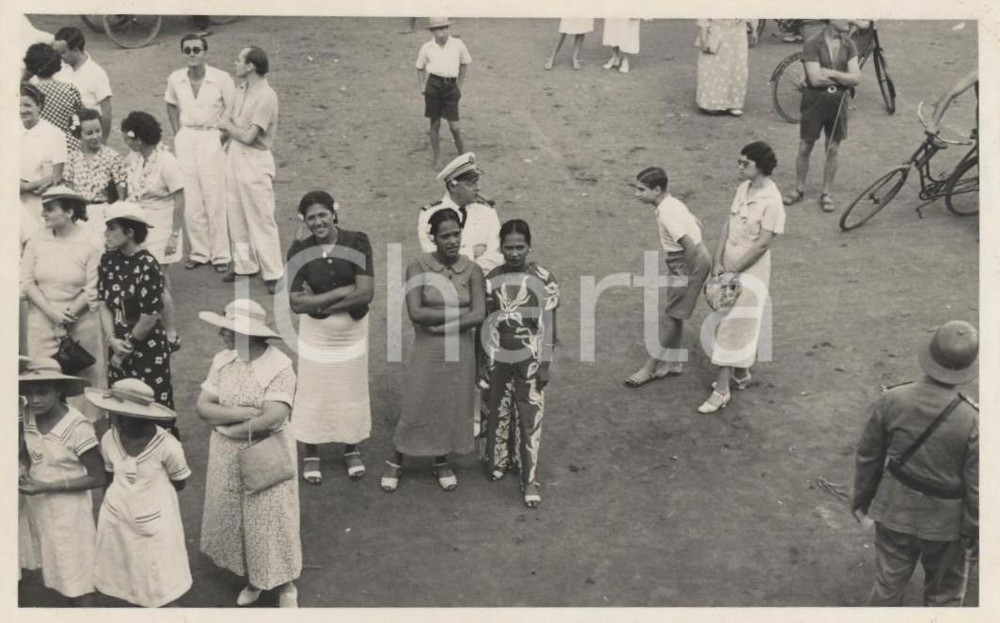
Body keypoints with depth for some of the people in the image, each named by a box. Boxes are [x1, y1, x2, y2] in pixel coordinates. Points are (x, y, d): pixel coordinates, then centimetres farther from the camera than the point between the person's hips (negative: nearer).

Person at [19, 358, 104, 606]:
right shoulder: (28, 416, -7)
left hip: (68, 509, -6)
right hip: (37, 506, 6)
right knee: (52, 567, 20)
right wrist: (26, 476, -5)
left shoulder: (77, 426, -25)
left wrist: (46, 487, -21)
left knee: (77, 575, 7)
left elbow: (97, 478, -19)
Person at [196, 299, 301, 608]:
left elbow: (272, 419, -27)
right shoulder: (222, 360, -2)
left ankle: (285, 586, 26)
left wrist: (225, 424, -14)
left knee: (270, 521, 5)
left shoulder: (279, 366, -20)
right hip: (226, 456, 5)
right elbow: (202, 407, -5)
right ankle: (253, 579, 37)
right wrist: (244, 413, -20)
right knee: (234, 519, 16)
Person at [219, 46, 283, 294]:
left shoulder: (266, 97, -19)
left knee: (261, 219, -3)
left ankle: (272, 273, 5)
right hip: (234, 155, 8)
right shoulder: (241, 89, 7)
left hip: (255, 161, -8)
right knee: (236, 216, 14)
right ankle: (244, 265, 27)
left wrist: (227, 125, -5)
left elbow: (248, 136, -20)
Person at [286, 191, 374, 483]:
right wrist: (344, 290, -21)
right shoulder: (300, 251, -11)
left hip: (352, 331, 0)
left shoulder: (357, 242, -13)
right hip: (315, 333, 0)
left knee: (352, 391, 14)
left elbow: (366, 292, -19)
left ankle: (352, 449, 35)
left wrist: (320, 303, -19)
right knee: (312, 392, 11)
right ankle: (311, 454, 31)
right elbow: (297, 303, -17)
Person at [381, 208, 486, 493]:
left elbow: (479, 315, -12)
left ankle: (441, 462, 34)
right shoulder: (418, 268, -9)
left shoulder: (472, 270, -3)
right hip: (427, 351, -2)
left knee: (454, 406, 13)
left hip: (460, 350, 2)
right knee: (416, 407, 6)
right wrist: (459, 312, -17)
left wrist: (437, 323, -17)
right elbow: (415, 312, -19)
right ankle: (396, 462, 28)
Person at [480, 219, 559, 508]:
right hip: (498, 356, 3)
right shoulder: (492, 278, 0)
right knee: (498, 411, 13)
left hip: (529, 358, -3)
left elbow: (548, 325, -6)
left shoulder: (543, 279, -9)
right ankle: (500, 461, 35)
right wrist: (482, 361, 6)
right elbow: (485, 321, 5)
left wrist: (545, 364, -9)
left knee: (529, 418, -1)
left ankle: (530, 479, 6)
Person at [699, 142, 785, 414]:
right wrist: (718, 262, -3)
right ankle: (740, 373, 35)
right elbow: (728, 226, 4)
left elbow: (763, 243, -20)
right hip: (729, 267, 7)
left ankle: (721, 390, 2)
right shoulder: (743, 188, 3)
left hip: (750, 272, -7)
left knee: (733, 327, -4)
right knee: (729, 323, 17)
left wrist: (733, 269, -17)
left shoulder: (772, 200, -20)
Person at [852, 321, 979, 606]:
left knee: (888, 585, 22)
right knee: (944, 596, 21)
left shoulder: (890, 402, -17)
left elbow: (868, 456, -3)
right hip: (945, 520, -2)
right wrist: (975, 535, 0)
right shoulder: (972, 422, -25)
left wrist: (862, 495, 15)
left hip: (895, 511, 3)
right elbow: (976, 489, -16)